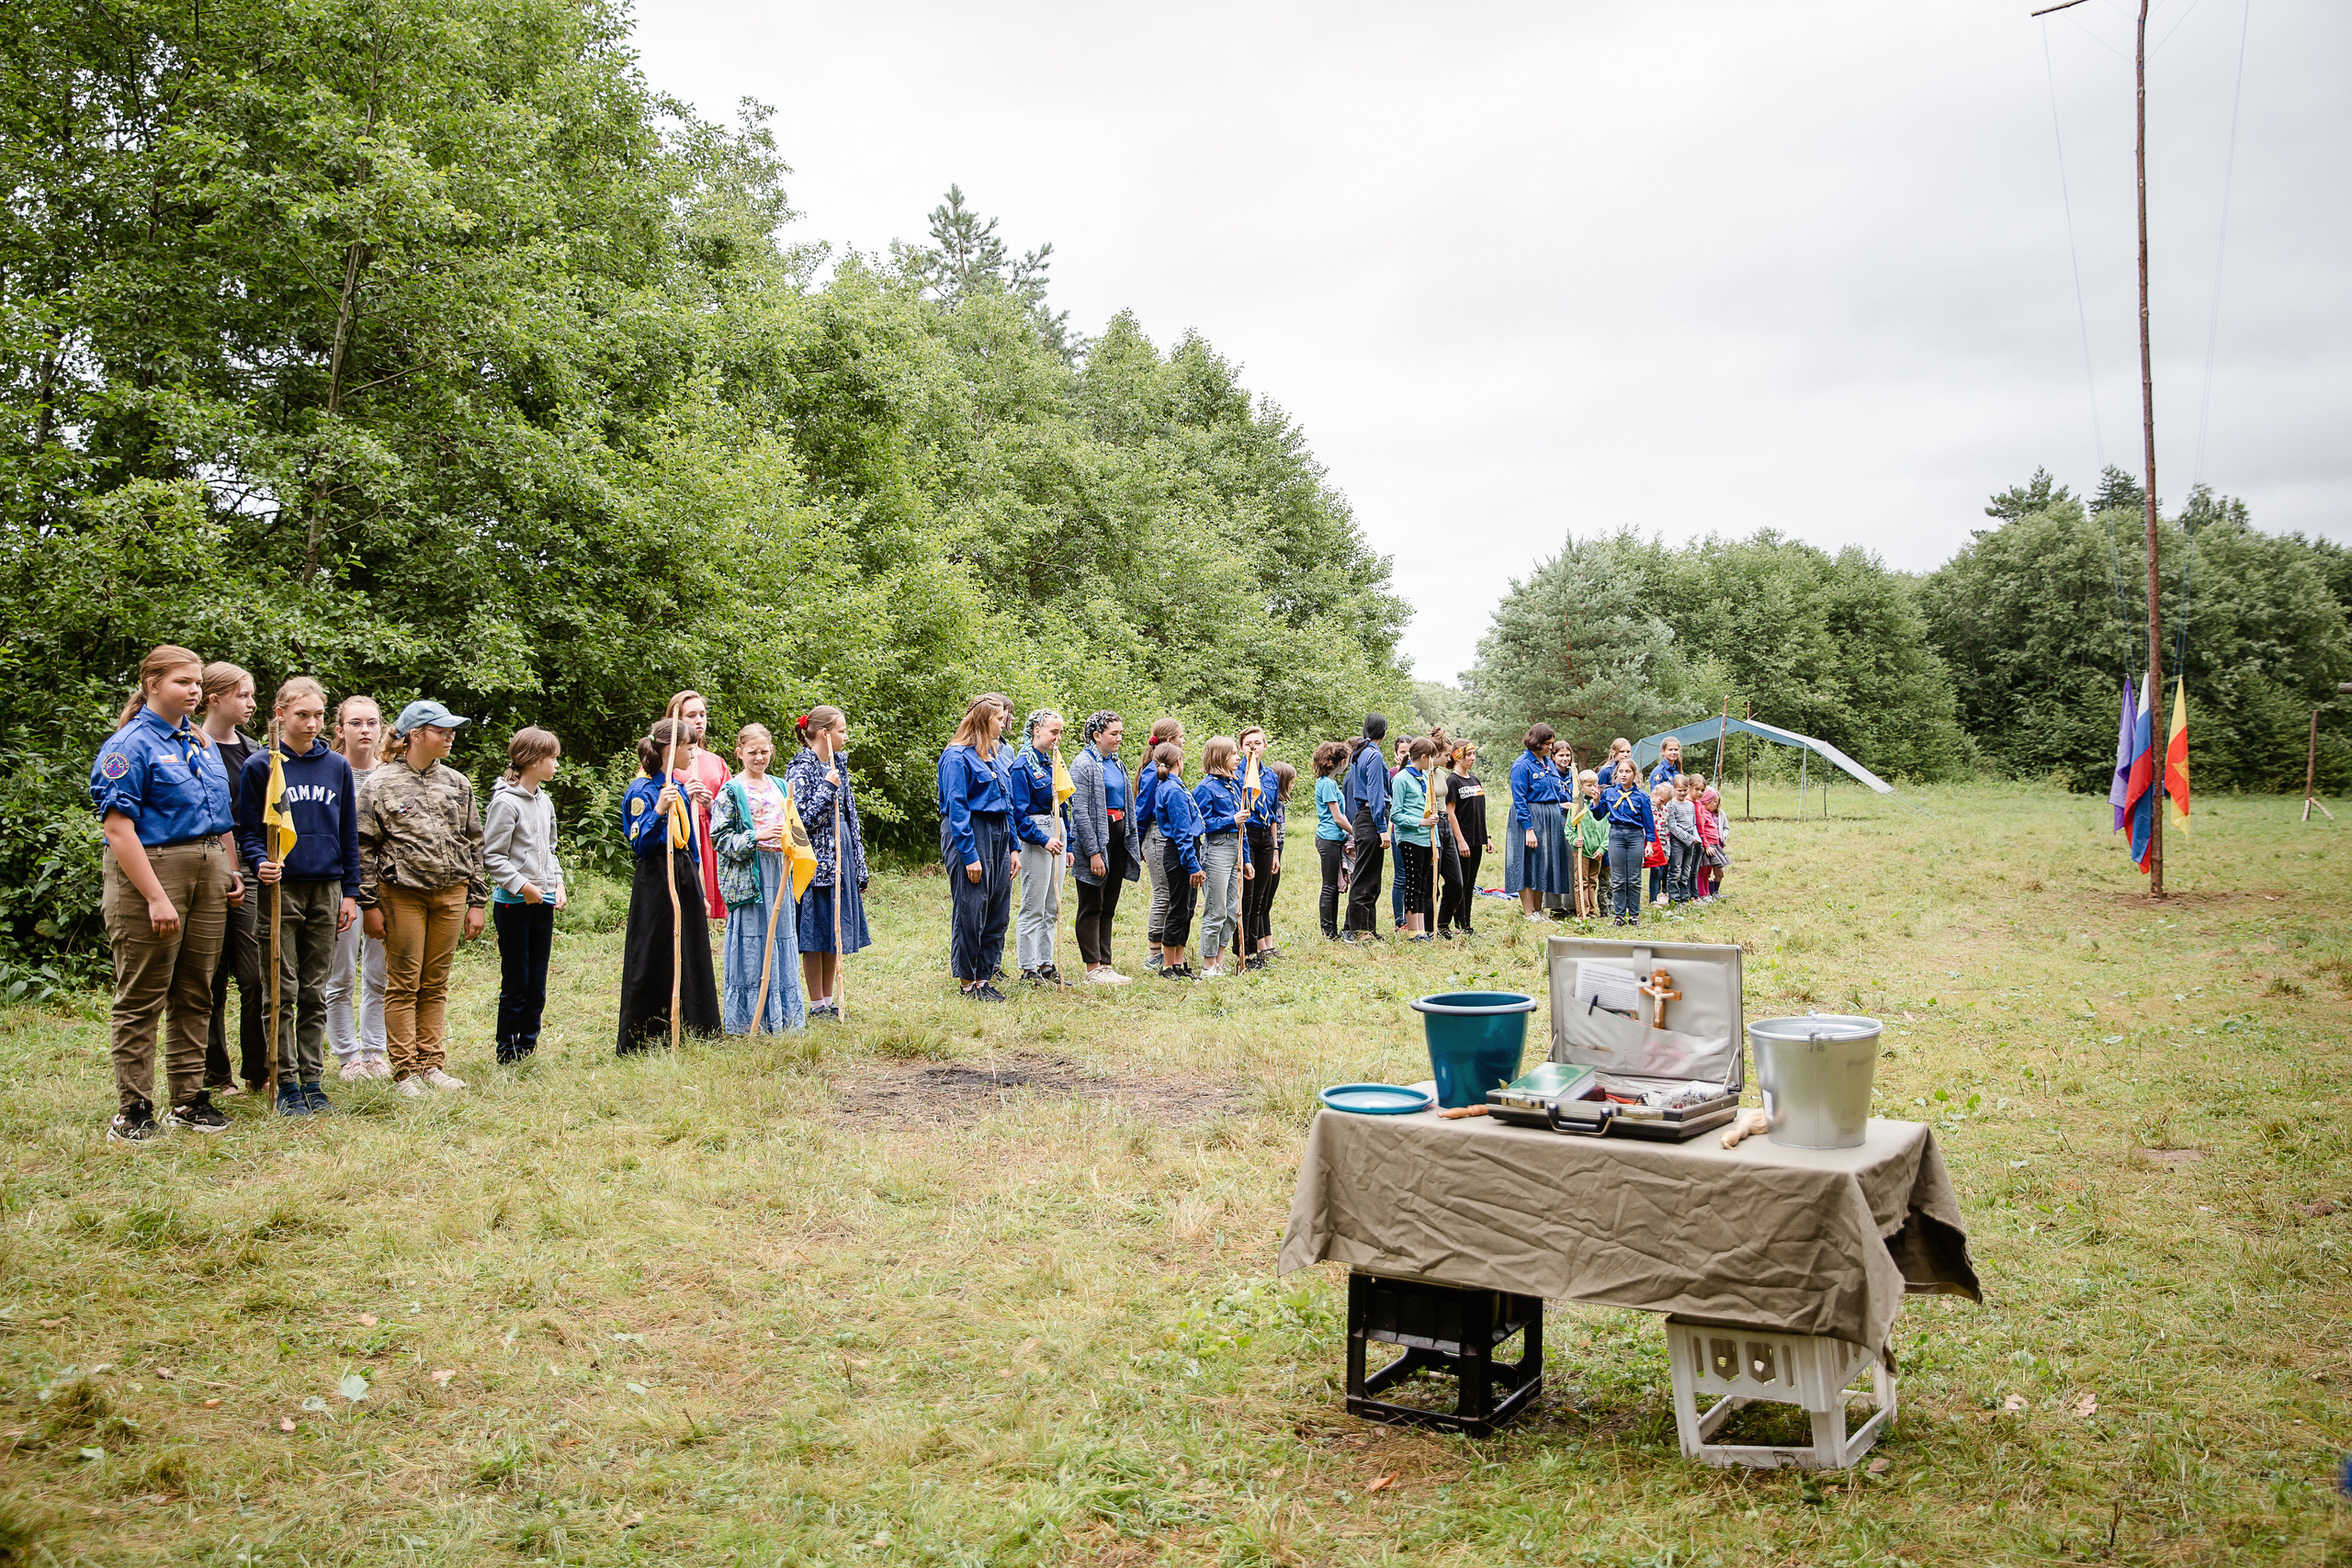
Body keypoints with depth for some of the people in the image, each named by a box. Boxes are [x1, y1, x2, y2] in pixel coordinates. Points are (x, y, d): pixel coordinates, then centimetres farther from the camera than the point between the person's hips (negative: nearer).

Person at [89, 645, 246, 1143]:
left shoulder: (203, 743, 14)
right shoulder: (129, 744, -9)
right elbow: (118, 827, -16)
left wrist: (231, 872, 13)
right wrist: (155, 897, -20)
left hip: (208, 875, 7)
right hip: (150, 870, -7)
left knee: (195, 994, 11)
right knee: (141, 997, -1)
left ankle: (188, 1098, 20)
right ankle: (133, 1109, 6)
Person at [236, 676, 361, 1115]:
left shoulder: (337, 766, 10)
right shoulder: (260, 766, 1)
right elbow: (248, 830, 2)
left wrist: (350, 892, 9)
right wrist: (260, 863, -18)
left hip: (326, 889, 3)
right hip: (281, 888, -3)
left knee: (315, 992, 8)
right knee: (283, 991, -1)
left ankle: (312, 1079, 14)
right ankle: (286, 1082, 6)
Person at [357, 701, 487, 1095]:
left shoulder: (457, 783, 12)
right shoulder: (379, 785, -1)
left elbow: (473, 844, 14)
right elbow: (364, 848, -1)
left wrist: (476, 901, 10)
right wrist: (369, 904, -5)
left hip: (450, 893, 4)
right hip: (402, 893, -4)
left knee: (436, 985, 8)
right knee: (403, 984, 0)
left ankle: (433, 1065, 15)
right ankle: (406, 1070, 6)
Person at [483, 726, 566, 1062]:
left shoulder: (545, 801, 12)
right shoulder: (506, 802, -12)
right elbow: (492, 857, -13)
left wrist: (557, 883, 8)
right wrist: (522, 886, -17)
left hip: (543, 904, 7)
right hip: (513, 904, -7)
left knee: (537, 984, 11)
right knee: (516, 984, -2)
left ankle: (529, 1048, 20)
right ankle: (508, 1055, 7)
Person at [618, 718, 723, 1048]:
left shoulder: (680, 788, 13)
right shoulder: (642, 791, -11)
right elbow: (639, 845, -16)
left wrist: (699, 892, 19)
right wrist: (659, 811, -31)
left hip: (685, 879, 8)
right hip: (656, 883, -8)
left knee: (692, 958, 9)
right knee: (653, 964, -2)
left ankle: (691, 1033, 18)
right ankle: (639, 1040, 8)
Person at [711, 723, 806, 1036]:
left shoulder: (779, 787, 15)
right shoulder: (731, 791, -2)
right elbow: (721, 838, -8)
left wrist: (790, 839, 3)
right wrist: (756, 837, -18)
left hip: (778, 874, 5)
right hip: (747, 877, -5)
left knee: (781, 941, 7)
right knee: (751, 945, -5)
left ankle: (783, 1016, 14)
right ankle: (748, 1020, 2)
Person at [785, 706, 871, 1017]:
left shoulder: (837, 765, 13)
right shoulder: (801, 770, -11)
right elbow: (804, 820, -16)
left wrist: (859, 864, 17)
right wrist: (828, 789, -21)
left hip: (842, 860, 8)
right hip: (817, 861, -8)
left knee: (835, 933, 11)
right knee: (815, 936, -1)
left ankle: (829, 1000, 20)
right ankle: (817, 1004, 8)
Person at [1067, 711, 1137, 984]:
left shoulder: (1116, 763, 14)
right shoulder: (1084, 764, -12)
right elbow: (1080, 812, -17)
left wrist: (1133, 843, 16)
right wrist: (1093, 852, -20)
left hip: (1118, 838, 8)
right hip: (1095, 838, -8)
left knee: (1108, 907, 11)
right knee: (1092, 907, -1)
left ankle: (1105, 965, 16)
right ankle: (1093, 969, 2)